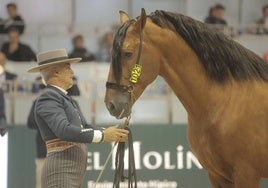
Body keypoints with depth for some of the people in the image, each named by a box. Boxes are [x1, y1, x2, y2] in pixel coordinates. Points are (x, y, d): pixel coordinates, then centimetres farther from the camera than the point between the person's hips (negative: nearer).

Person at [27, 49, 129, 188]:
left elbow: (84, 127, 21)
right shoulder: (48, 98, -12)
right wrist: (102, 135, -23)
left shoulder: (63, 98, 20)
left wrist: (111, 133, 4)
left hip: (74, 174, 10)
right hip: (61, 174, -10)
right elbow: (64, 130, -26)